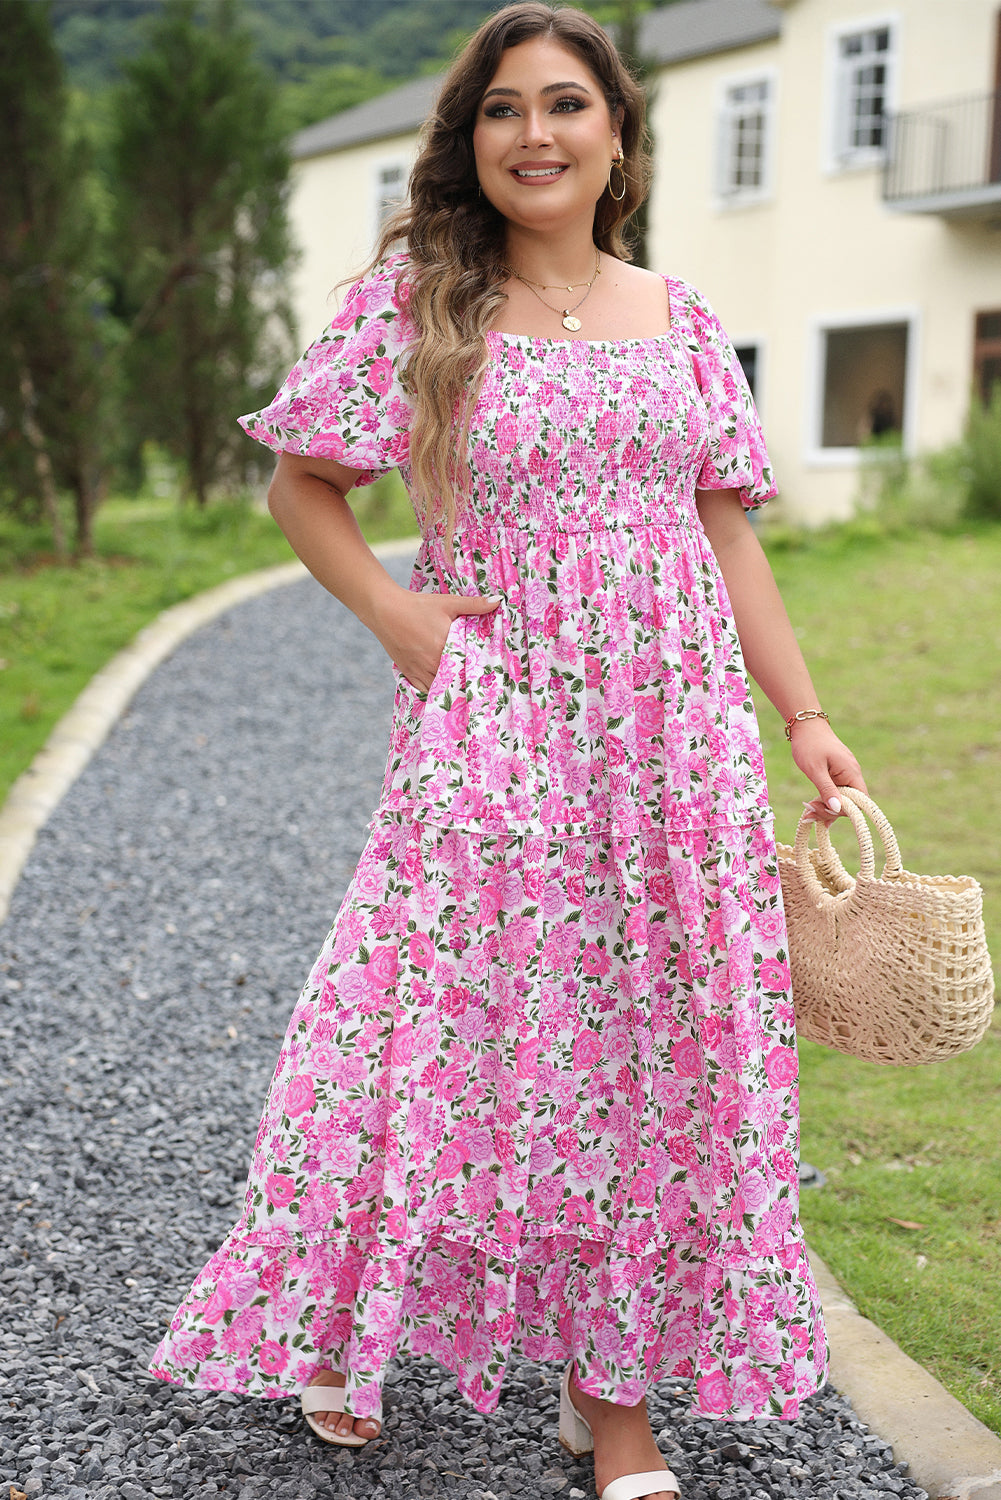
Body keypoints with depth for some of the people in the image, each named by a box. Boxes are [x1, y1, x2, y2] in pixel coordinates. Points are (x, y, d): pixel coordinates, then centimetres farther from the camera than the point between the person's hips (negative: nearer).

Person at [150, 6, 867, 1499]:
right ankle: (344, 1327, 24)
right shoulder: (415, 300, 2)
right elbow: (302, 484, 8)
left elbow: (729, 535, 11)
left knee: (652, 1045, 5)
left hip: (674, 733, 3)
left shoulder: (679, 315, 10)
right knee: (457, 1029, -1)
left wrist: (805, 716, 6)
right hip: (491, 731, -3)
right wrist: (395, 612, -6)